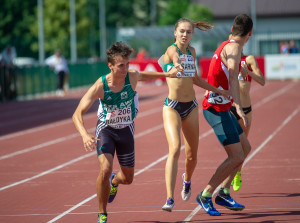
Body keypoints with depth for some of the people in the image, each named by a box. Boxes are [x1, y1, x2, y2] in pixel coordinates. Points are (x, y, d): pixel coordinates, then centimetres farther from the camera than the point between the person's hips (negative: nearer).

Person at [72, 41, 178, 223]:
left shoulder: (132, 76, -19)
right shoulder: (100, 87, -27)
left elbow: (143, 76, 10)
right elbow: (77, 114, -29)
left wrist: (166, 74, 13)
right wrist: (85, 135, -46)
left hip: (126, 130, 3)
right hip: (106, 130, -3)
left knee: (128, 178, 11)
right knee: (105, 169, -27)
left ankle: (114, 181, 52)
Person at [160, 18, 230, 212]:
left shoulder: (192, 52, 8)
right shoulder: (172, 49, -12)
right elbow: (174, 56, -39)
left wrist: (218, 90, 23)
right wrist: (177, 64, -62)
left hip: (191, 107, 6)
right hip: (172, 107, -6)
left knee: (192, 155, 12)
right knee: (175, 149, -23)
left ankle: (187, 180, 46)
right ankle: (170, 198, -25)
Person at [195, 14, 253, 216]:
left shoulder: (225, 46, 13)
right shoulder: (233, 47, -16)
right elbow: (233, 78, -30)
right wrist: (239, 108, -40)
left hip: (220, 108, 10)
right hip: (217, 109, -10)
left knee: (245, 148, 15)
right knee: (236, 157, -10)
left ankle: (223, 192, 17)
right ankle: (206, 195, -2)